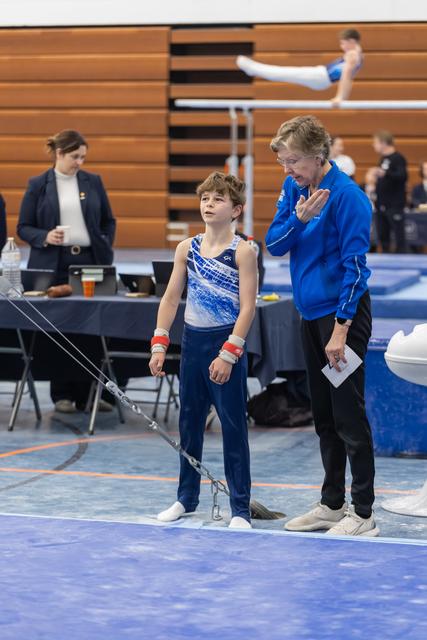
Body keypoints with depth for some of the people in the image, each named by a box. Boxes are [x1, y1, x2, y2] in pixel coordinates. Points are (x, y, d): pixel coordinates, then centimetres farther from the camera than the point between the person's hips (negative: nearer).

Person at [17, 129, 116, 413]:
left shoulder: (93, 182, 8)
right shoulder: (38, 185, 2)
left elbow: (108, 221, 15)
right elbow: (24, 227, 2)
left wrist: (106, 247, 0)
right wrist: (44, 237, -16)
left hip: (89, 261, 2)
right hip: (54, 265, -2)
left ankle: (87, 393, 8)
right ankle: (63, 395, 9)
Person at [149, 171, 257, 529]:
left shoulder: (242, 251, -9)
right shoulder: (187, 248, 5)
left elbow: (247, 307, -13)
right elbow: (171, 298, 9)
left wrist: (228, 354, -19)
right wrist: (159, 344, 1)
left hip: (227, 344, -5)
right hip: (192, 340, 5)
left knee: (233, 427, 0)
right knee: (189, 422, 13)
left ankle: (240, 508, 5)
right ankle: (187, 497, 27)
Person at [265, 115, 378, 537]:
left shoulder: (347, 196, -17)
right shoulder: (293, 188, 6)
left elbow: (355, 266, -17)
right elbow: (274, 245, 4)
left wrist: (341, 329, -20)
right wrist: (299, 218, -16)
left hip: (342, 314, -8)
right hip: (311, 313, 8)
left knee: (349, 416, -5)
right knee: (324, 418, 14)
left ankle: (362, 514, 1)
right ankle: (332, 504, 24)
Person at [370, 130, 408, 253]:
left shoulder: (398, 158, -11)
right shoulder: (383, 158, 14)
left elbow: (403, 176, -26)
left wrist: (384, 173, -38)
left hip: (395, 206, -9)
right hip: (382, 205, 9)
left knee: (399, 236, -5)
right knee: (382, 236, 11)